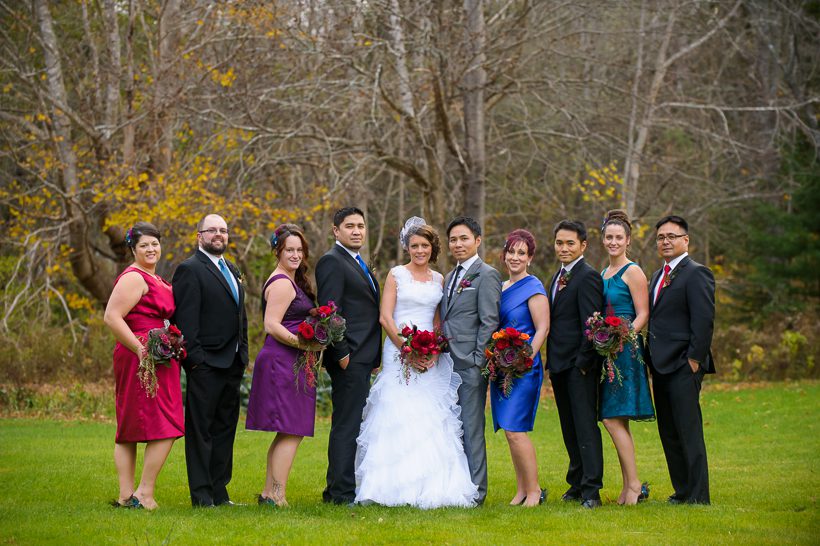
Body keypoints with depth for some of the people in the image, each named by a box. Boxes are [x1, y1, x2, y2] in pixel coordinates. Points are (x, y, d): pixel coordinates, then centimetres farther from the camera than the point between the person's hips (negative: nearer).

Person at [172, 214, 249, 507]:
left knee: (225, 429, 11)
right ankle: (201, 495, -2)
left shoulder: (232, 271, 20)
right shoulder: (190, 270, -7)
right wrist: (194, 358, -19)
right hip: (206, 364, -8)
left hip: (233, 364, 8)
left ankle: (220, 493, 17)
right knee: (201, 431, -3)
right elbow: (185, 318, -14)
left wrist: (243, 353, 16)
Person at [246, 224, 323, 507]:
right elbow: (272, 325, -20)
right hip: (283, 363, -11)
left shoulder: (288, 281, 19)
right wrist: (304, 344, -25)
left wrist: (308, 343, 11)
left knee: (286, 433, 13)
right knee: (292, 432, -10)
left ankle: (269, 493, 17)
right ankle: (278, 495, -10)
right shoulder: (283, 284, -12)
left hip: (286, 363, 11)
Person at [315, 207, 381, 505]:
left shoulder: (358, 264, 21)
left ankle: (338, 489, 17)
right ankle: (342, 492, -7)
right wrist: (342, 354, -20)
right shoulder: (332, 262, -10)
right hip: (349, 358, -10)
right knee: (346, 425, -9)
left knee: (350, 425, 12)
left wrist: (373, 357, 18)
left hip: (362, 359, 10)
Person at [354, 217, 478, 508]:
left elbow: (439, 322, 13)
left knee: (430, 418, -2)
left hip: (431, 356, 4)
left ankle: (431, 486, 2)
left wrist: (435, 352, -4)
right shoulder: (396, 274, 2)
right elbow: (385, 317, -5)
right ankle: (397, 486, -9)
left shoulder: (439, 279, 14)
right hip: (399, 350, -4)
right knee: (399, 416, -11)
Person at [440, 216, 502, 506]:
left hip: (470, 365, -8)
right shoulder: (450, 277, 20)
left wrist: (478, 362, -14)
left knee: (471, 429, -5)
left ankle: (476, 491, -1)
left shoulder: (486, 275, -5)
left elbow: (489, 322, -10)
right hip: (448, 364, 8)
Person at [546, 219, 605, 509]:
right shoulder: (558, 277, 18)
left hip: (579, 365, -9)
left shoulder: (587, 277, -11)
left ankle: (591, 490, -9)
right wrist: (551, 361, 14)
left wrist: (583, 362, -18)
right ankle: (577, 483, 19)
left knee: (585, 425, -9)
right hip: (559, 365, 9)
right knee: (570, 429, 12)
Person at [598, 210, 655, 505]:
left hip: (625, 351, -8)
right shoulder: (603, 274, 17)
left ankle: (634, 486, -7)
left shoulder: (632, 272, -6)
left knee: (613, 419, -12)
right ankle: (630, 487, 9)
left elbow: (642, 315, -11)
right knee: (616, 421, 6)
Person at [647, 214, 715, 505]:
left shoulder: (696, 273, -8)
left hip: (683, 366, -9)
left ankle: (698, 495, -4)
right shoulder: (658, 276, 19)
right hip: (661, 366, 9)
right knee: (669, 434, 11)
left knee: (689, 432, -8)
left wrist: (694, 359, -17)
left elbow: (704, 320, -14)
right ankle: (682, 491, 17)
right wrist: (652, 361, 13)